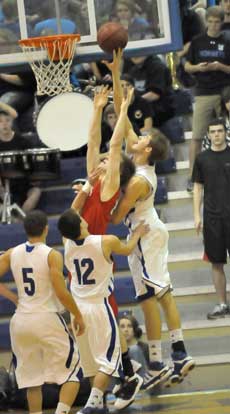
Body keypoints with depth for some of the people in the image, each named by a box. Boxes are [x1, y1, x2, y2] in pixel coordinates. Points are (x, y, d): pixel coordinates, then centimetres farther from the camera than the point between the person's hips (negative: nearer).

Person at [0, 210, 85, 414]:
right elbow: (62, 293, -13)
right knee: (72, 373, 3)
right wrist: (78, 316, 1)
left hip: (21, 321, 5)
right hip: (47, 320, -5)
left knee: (32, 378, 15)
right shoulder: (52, 255, -9)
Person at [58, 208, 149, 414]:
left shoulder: (67, 244, -2)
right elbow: (127, 249, 10)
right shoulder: (107, 242, -14)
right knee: (107, 359, -1)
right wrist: (138, 233, 30)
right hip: (99, 306, -5)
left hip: (78, 308, 5)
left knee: (91, 360, 18)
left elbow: (68, 222, 20)